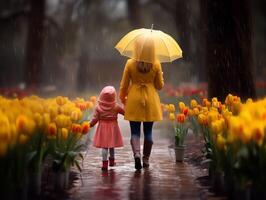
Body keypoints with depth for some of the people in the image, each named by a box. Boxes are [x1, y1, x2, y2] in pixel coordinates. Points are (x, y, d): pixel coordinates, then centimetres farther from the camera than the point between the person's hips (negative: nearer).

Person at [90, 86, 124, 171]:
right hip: (113, 128, 1)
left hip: (103, 128, -1)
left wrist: (90, 125, 9)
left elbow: (95, 119, -6)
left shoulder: (98, 107, -7)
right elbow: (125, 112, 2)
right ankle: (112, 160, 31)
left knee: (104, 146, -2)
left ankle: (105, 162, -11)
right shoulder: (116, 107, -6)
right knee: (112, 145, 17)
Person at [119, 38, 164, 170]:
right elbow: (160, 86, 1)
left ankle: (136, 154, -19)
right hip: (150, 100, 1)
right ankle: (146, 160, 15)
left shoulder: (130, 63, -8)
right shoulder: (156, 64, -8)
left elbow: (124, 85, -1)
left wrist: (122, 98, 15)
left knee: (135, 131, 4)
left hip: (134, 100, -1)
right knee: (148, 131, 10)